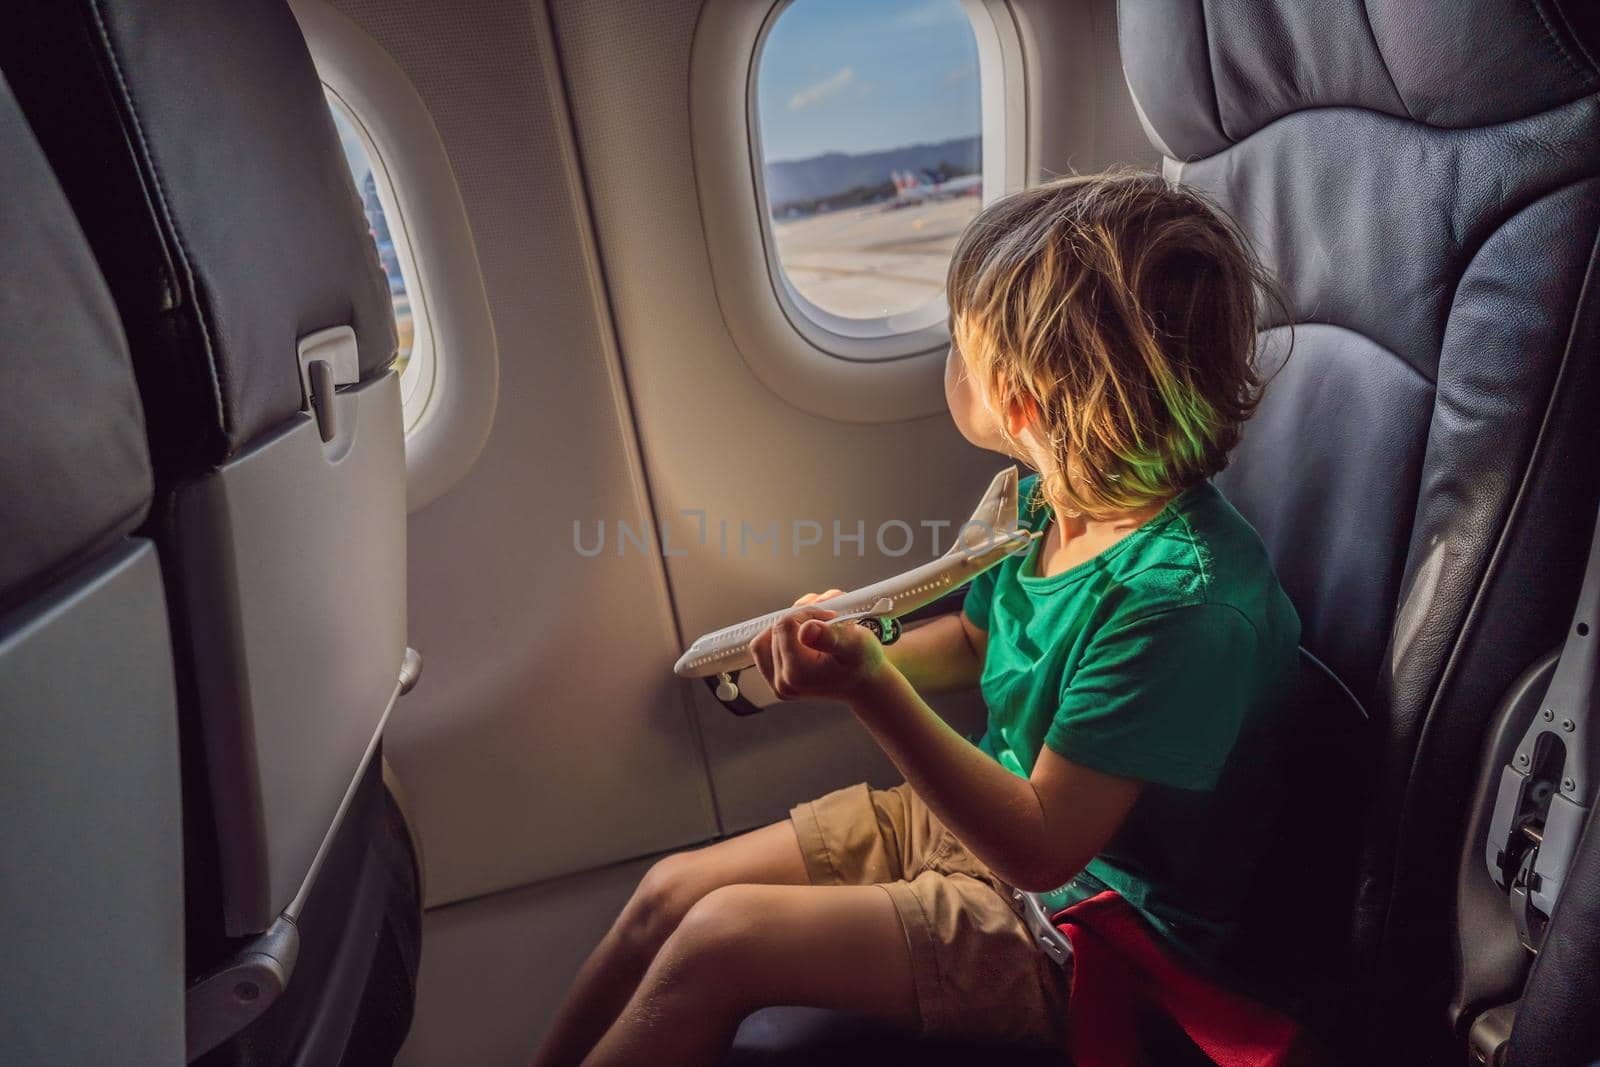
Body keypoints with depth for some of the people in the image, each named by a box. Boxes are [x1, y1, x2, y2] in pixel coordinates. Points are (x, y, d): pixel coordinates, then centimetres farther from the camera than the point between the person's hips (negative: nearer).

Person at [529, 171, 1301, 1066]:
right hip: (980, 816, 7)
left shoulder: (1185, 597, -31)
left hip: (1082, 916, -7)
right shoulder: (1041, 497, -6)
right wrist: (844, 652, -3)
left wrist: (872, 690, -37)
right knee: (671, 892, 1)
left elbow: (1042, 849, -26)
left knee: (715, 941, -16)